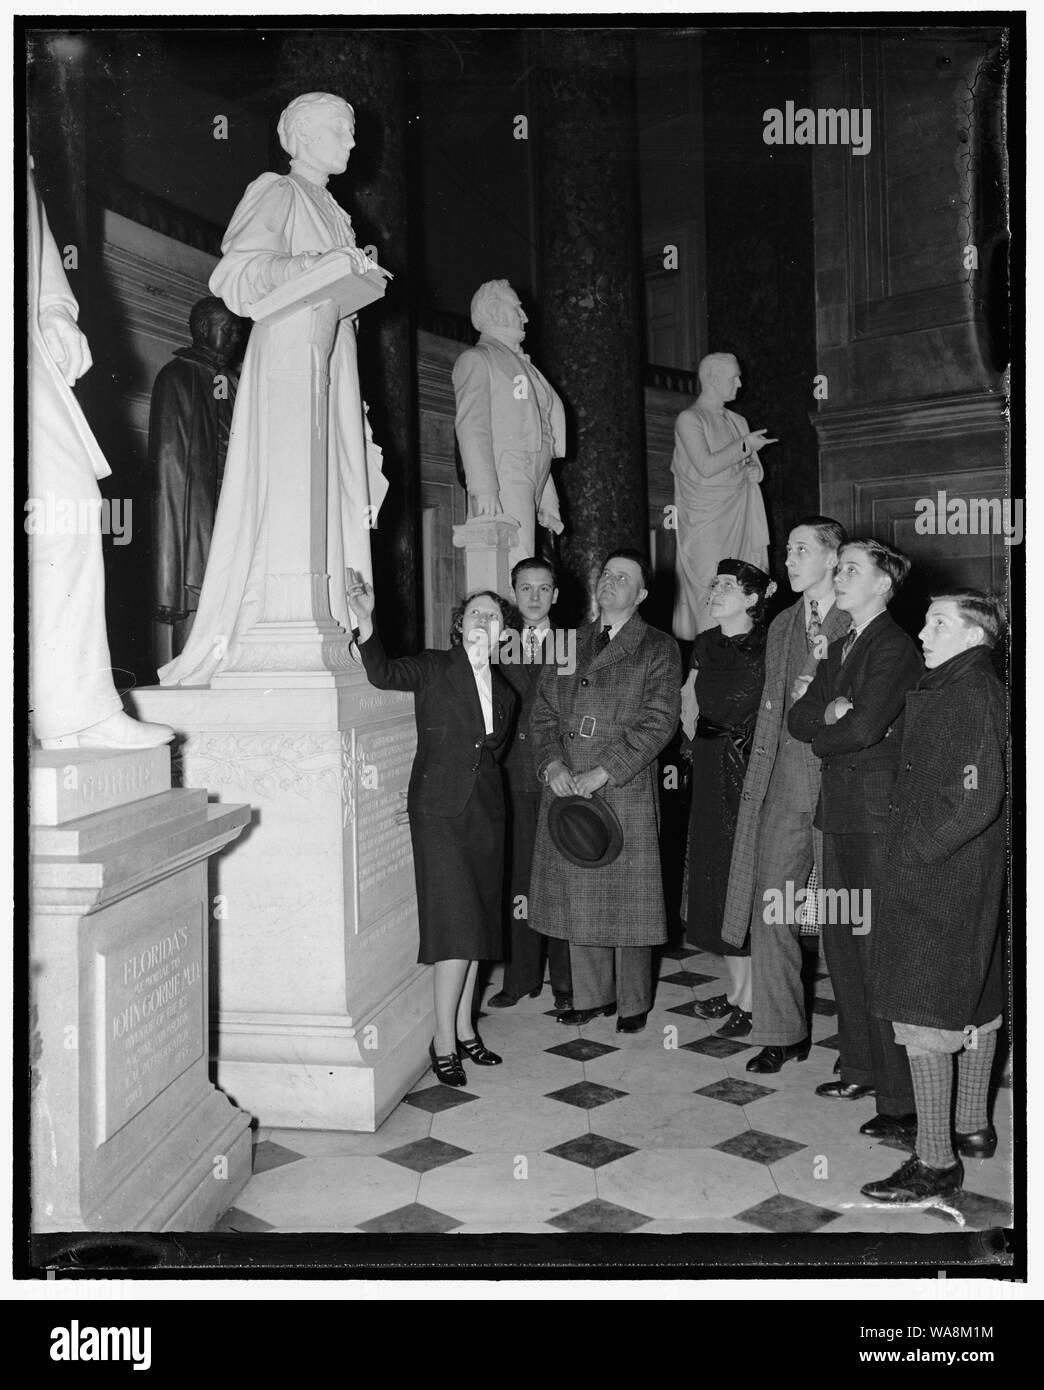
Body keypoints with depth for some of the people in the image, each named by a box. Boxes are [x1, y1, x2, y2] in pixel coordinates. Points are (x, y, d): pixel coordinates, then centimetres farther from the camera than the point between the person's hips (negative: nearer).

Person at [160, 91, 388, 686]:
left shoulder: (329, 208, 27)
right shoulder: (276, 192, 3)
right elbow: (238, 273, -12)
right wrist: (319, 263, -17)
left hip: (332, 355, 8)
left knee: (333, 495, -1)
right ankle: (252, 634, -15)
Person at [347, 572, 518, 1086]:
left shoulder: (504, 692, 12)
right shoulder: (433, 669, -3)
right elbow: (382, 673, -21)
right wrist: (365, 620, -33)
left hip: (484, 813, 6)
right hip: (439, 810, -6)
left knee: (476, 924, 11)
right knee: (456, 925, -9)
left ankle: (464, 1029, 23)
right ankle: (444, 1040, 2)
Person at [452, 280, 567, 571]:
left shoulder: (519, 364, 31)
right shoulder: (476, 359, 5)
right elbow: (471, 427, -9)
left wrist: (547, 502, 21)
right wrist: (484, 490, -21)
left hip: (529, 485, 8)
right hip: (502, 484, -8)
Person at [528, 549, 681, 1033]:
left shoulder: (658, 649, 2)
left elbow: (658, 721, -7)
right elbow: (542, 710, 13)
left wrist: (605, 772, -15)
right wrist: (552, 764, -5)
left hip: (626, 790, -4)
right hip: (565, 786, 4)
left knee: (626, 895, 2)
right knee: (575, 895, 9)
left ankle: (633, 1002, 17)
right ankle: (590, 994, 23)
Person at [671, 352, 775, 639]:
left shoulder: (737, 421, 17)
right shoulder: (689, 419, -4)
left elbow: (755, 466, 25)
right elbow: (706, 466, -17)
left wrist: (755, 471, 1)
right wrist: (744, 446, -10)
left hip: (740, 518, 6)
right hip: (705, 521, -6)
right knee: (710, 594, -10)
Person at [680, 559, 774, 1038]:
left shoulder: (767, 649, -12)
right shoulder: (707, 644, 9)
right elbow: (689, 699, 18)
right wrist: (696, 739, 7)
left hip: (751, 772, -7)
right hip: (711, 770, 7)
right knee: (715, 877, 12)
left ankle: (751, 1000, 10)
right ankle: (735, 988, 26)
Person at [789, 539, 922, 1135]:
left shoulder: (895, 648, -10)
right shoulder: (841, 648, 17)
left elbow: (863, 727, -20)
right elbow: (799, 718, 10)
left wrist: (823, 732, -2)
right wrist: (831, 712, -9)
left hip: (878, 809, -9)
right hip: (839, 803, 9)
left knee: (879, 946, -7)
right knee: (840, 940, 13)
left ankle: (903, 1099, 2)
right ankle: (860, 1069, 27)